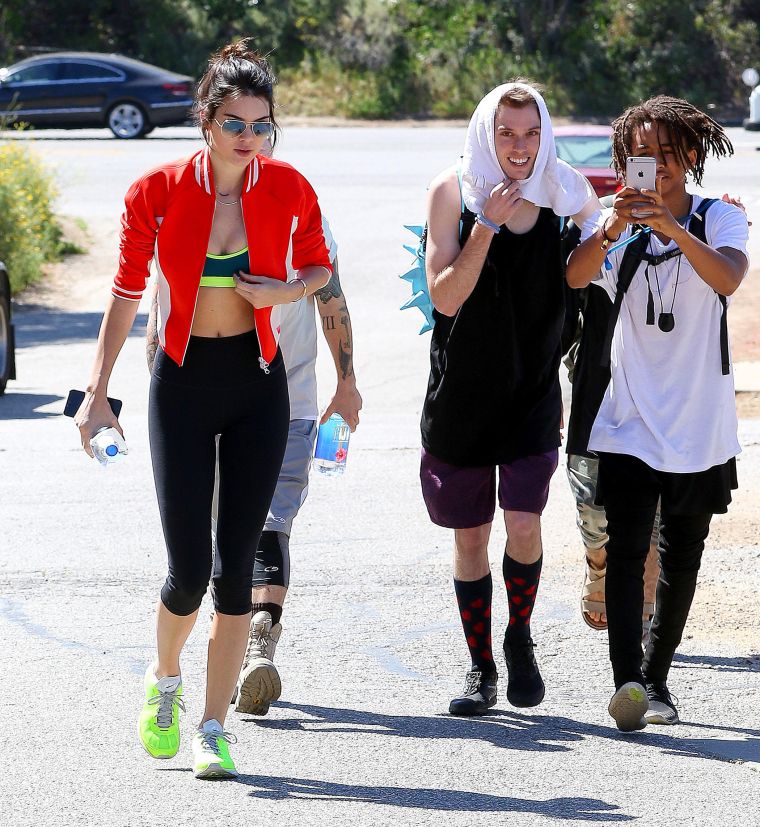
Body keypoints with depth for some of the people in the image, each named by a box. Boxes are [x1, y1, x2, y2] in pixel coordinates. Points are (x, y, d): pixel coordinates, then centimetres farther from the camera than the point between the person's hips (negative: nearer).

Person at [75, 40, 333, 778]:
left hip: (257, 385, 1)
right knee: (189, 570, -6)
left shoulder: (288, 190, -6)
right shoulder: (159, 191, -11)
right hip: (183, 384, -1)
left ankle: (213, 729, 7)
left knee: (236, 563, -2)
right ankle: (164, 677, 26)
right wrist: (97, 393, -2)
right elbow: (126, 290, -1)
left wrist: (288, 291, -11)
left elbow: (318, 266, 12)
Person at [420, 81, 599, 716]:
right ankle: (481, 669, 22)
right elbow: (446, 297, -14)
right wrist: (487, 224, -23)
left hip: (534, 393, 0)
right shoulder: (454, 192, -8)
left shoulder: (566, 193, -3)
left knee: (524, 525, -14)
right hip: (462, 392, 0)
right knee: (469, 537, 7)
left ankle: (520, 638, 13)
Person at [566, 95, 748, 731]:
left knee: (682, 560, 8)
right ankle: (630, 683, -25)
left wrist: (675, 230, -38)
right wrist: (607, 233, -37)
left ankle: (656, 678, 22)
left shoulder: (720, 220, 0)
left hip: (701, 425, 1)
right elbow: (575, 277, -16)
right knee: (626, 551, -15)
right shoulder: (614, 220, 2)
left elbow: (727, 279, -21)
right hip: (629, 421, -1)